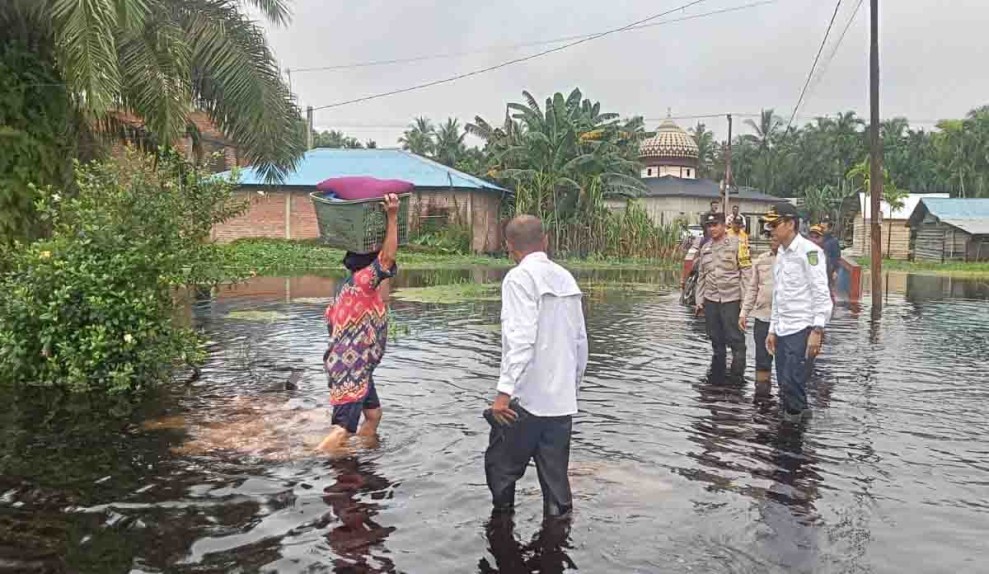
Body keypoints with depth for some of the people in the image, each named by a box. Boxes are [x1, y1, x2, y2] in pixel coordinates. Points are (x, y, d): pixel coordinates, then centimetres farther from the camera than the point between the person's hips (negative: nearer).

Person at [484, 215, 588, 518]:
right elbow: (580, 340, 13)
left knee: (501, 467, 9)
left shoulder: (520, 278, -9)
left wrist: (504, 391, -21)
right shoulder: (566, 278, 11)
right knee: (555, 474, 12)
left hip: (526, 399, -6)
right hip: (562, 400, 6)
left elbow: (520, 338, -21)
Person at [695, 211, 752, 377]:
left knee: (735, 338, -2)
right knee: (716, 338, 13)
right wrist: (699, 299, 13)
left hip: (731, 299, -5)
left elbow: (746, 272, -7)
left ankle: (738, 372, 6)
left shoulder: (736, 244, -4)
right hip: (710, 299, 5)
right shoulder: (705, 248, 13)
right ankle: (718, 368, 24)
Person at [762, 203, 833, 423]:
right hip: (783, 330, 8)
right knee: (785, 384, 9)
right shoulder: (781, 254, 16)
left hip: (802, 329, -8)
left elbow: (821, 293, -15)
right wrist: (772, 330, 20)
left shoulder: (808, 251, -10)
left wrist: (817, 330, -20)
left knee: (791, 382, -13)